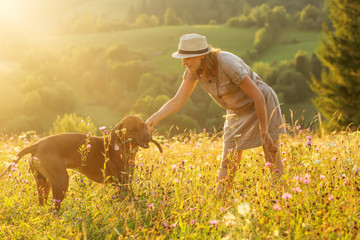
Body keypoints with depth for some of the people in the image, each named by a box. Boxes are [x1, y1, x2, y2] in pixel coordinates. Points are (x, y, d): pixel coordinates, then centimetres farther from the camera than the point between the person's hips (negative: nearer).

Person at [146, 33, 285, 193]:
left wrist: (264, 132, -22)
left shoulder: (228, 64, -34)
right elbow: (178, 100, -12)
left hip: (262, 105, -6)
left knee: (273, 162, -3)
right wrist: (153, 119, -27)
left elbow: (258, 97, -28)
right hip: (237, 112, 6)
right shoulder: (194, 70, -14)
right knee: (228, 163, 1)